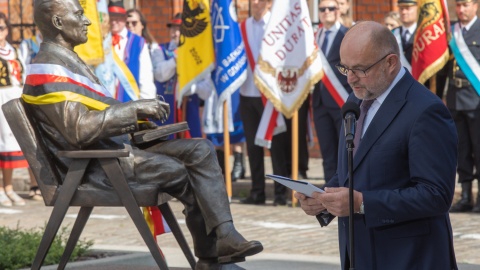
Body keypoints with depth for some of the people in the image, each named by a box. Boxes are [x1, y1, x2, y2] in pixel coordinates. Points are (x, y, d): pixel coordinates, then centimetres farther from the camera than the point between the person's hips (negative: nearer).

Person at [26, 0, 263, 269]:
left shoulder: (68, 61, 19)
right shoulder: (48, 70, -13)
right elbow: (79, 129, -24)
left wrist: (140, 115, 6)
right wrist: (135, 108, -19)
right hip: (96, 165, -9)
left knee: (202, 150, -4)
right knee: (185, 172, -13)